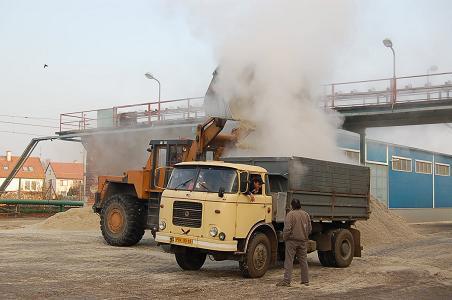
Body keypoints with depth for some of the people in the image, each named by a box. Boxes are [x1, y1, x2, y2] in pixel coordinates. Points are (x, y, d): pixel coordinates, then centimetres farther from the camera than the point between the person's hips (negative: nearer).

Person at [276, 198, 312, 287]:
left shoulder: (290, 214, -11)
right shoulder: (306, 214, 7)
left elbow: (287, 228, -17)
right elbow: (310, 228, 11)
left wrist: (284, 237, -3)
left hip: (292, 240, -5)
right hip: (303, 241, 5)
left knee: (289, 261, -3)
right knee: (303, 261, 12)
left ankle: (286, 280, -6)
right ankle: (305, 280, 16)